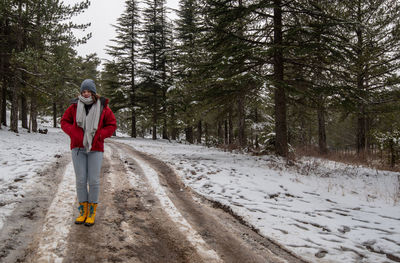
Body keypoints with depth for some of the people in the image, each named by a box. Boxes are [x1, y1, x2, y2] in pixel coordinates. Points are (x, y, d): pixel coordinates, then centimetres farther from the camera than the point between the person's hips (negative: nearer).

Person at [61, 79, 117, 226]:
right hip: (78, 148, 1)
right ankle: (83, 210, 16)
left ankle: (92, 211, 13)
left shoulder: (103, 108, 0)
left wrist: (99, 135, -8)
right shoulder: (74, 106, 3)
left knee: (94, 180, -2)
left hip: (95, 149, -1)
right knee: (80, 180, 2)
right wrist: (74, 133, -7)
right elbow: (64, 122, 11)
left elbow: (112, 125, 6)